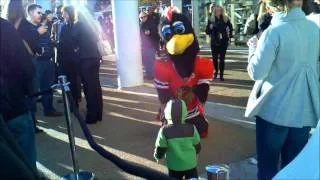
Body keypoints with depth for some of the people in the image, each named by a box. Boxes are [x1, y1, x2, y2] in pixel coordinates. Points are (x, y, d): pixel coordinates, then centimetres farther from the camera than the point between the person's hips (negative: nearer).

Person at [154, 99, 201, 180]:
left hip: (174, 166, -1)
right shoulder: (191, 128, -13)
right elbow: (198, 147, -2)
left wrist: (157, 156, 13)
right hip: (190, 165, 1)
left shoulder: (165, 131, -18)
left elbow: (160, 151, -10)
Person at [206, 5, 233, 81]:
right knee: (214, 58, 4)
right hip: (214, 42, 0)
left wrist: (229, 35, 7)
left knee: (222, 58, 0)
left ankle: (221, 75, 8)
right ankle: (216, 71, 29)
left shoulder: (225, 19, 1)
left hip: (223, 42, 0)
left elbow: (230, 27, 15)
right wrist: (210, 28, -20)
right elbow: (207, 31, 0)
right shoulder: (211, 19, -1)